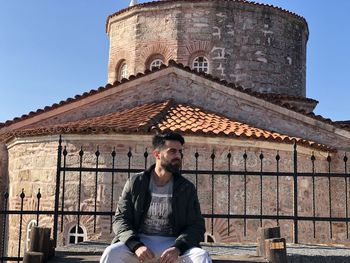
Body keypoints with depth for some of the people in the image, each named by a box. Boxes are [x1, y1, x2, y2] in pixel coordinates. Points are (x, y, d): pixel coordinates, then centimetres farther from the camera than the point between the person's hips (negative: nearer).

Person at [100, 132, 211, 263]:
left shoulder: (187, 188, 5)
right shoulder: (135, 183, 3)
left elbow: (197, 226, 1)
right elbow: (120, 219, 0)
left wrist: (177, 248, -19)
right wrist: (136, 246, -20)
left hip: (173, 244, 1)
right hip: (140, 242, 0)